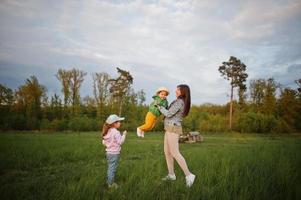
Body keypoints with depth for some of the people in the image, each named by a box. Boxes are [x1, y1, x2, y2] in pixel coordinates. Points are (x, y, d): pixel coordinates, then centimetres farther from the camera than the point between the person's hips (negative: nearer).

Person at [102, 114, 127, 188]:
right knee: (113, 168, 1)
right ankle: (111, 183, 9)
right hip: (114, 153, -8)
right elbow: (120, 142, -17)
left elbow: (104, 142, 10)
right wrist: (124, 135, -7)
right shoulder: (116, 132, -19)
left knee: (110, 168, 20)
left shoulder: (107, 132, 6)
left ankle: (108, 181, 30)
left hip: (109, 152, 8)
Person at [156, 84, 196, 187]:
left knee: (175, 153, -12)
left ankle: (189, 175, -9)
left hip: (172, 129, -10)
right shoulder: (182, 102, 15)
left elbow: (168, 114, -18)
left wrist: (159, 106, -4)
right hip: (170, 129, 10)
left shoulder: (179, 102, -17)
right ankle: (171, 175, 18)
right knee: (167, 152, 12)